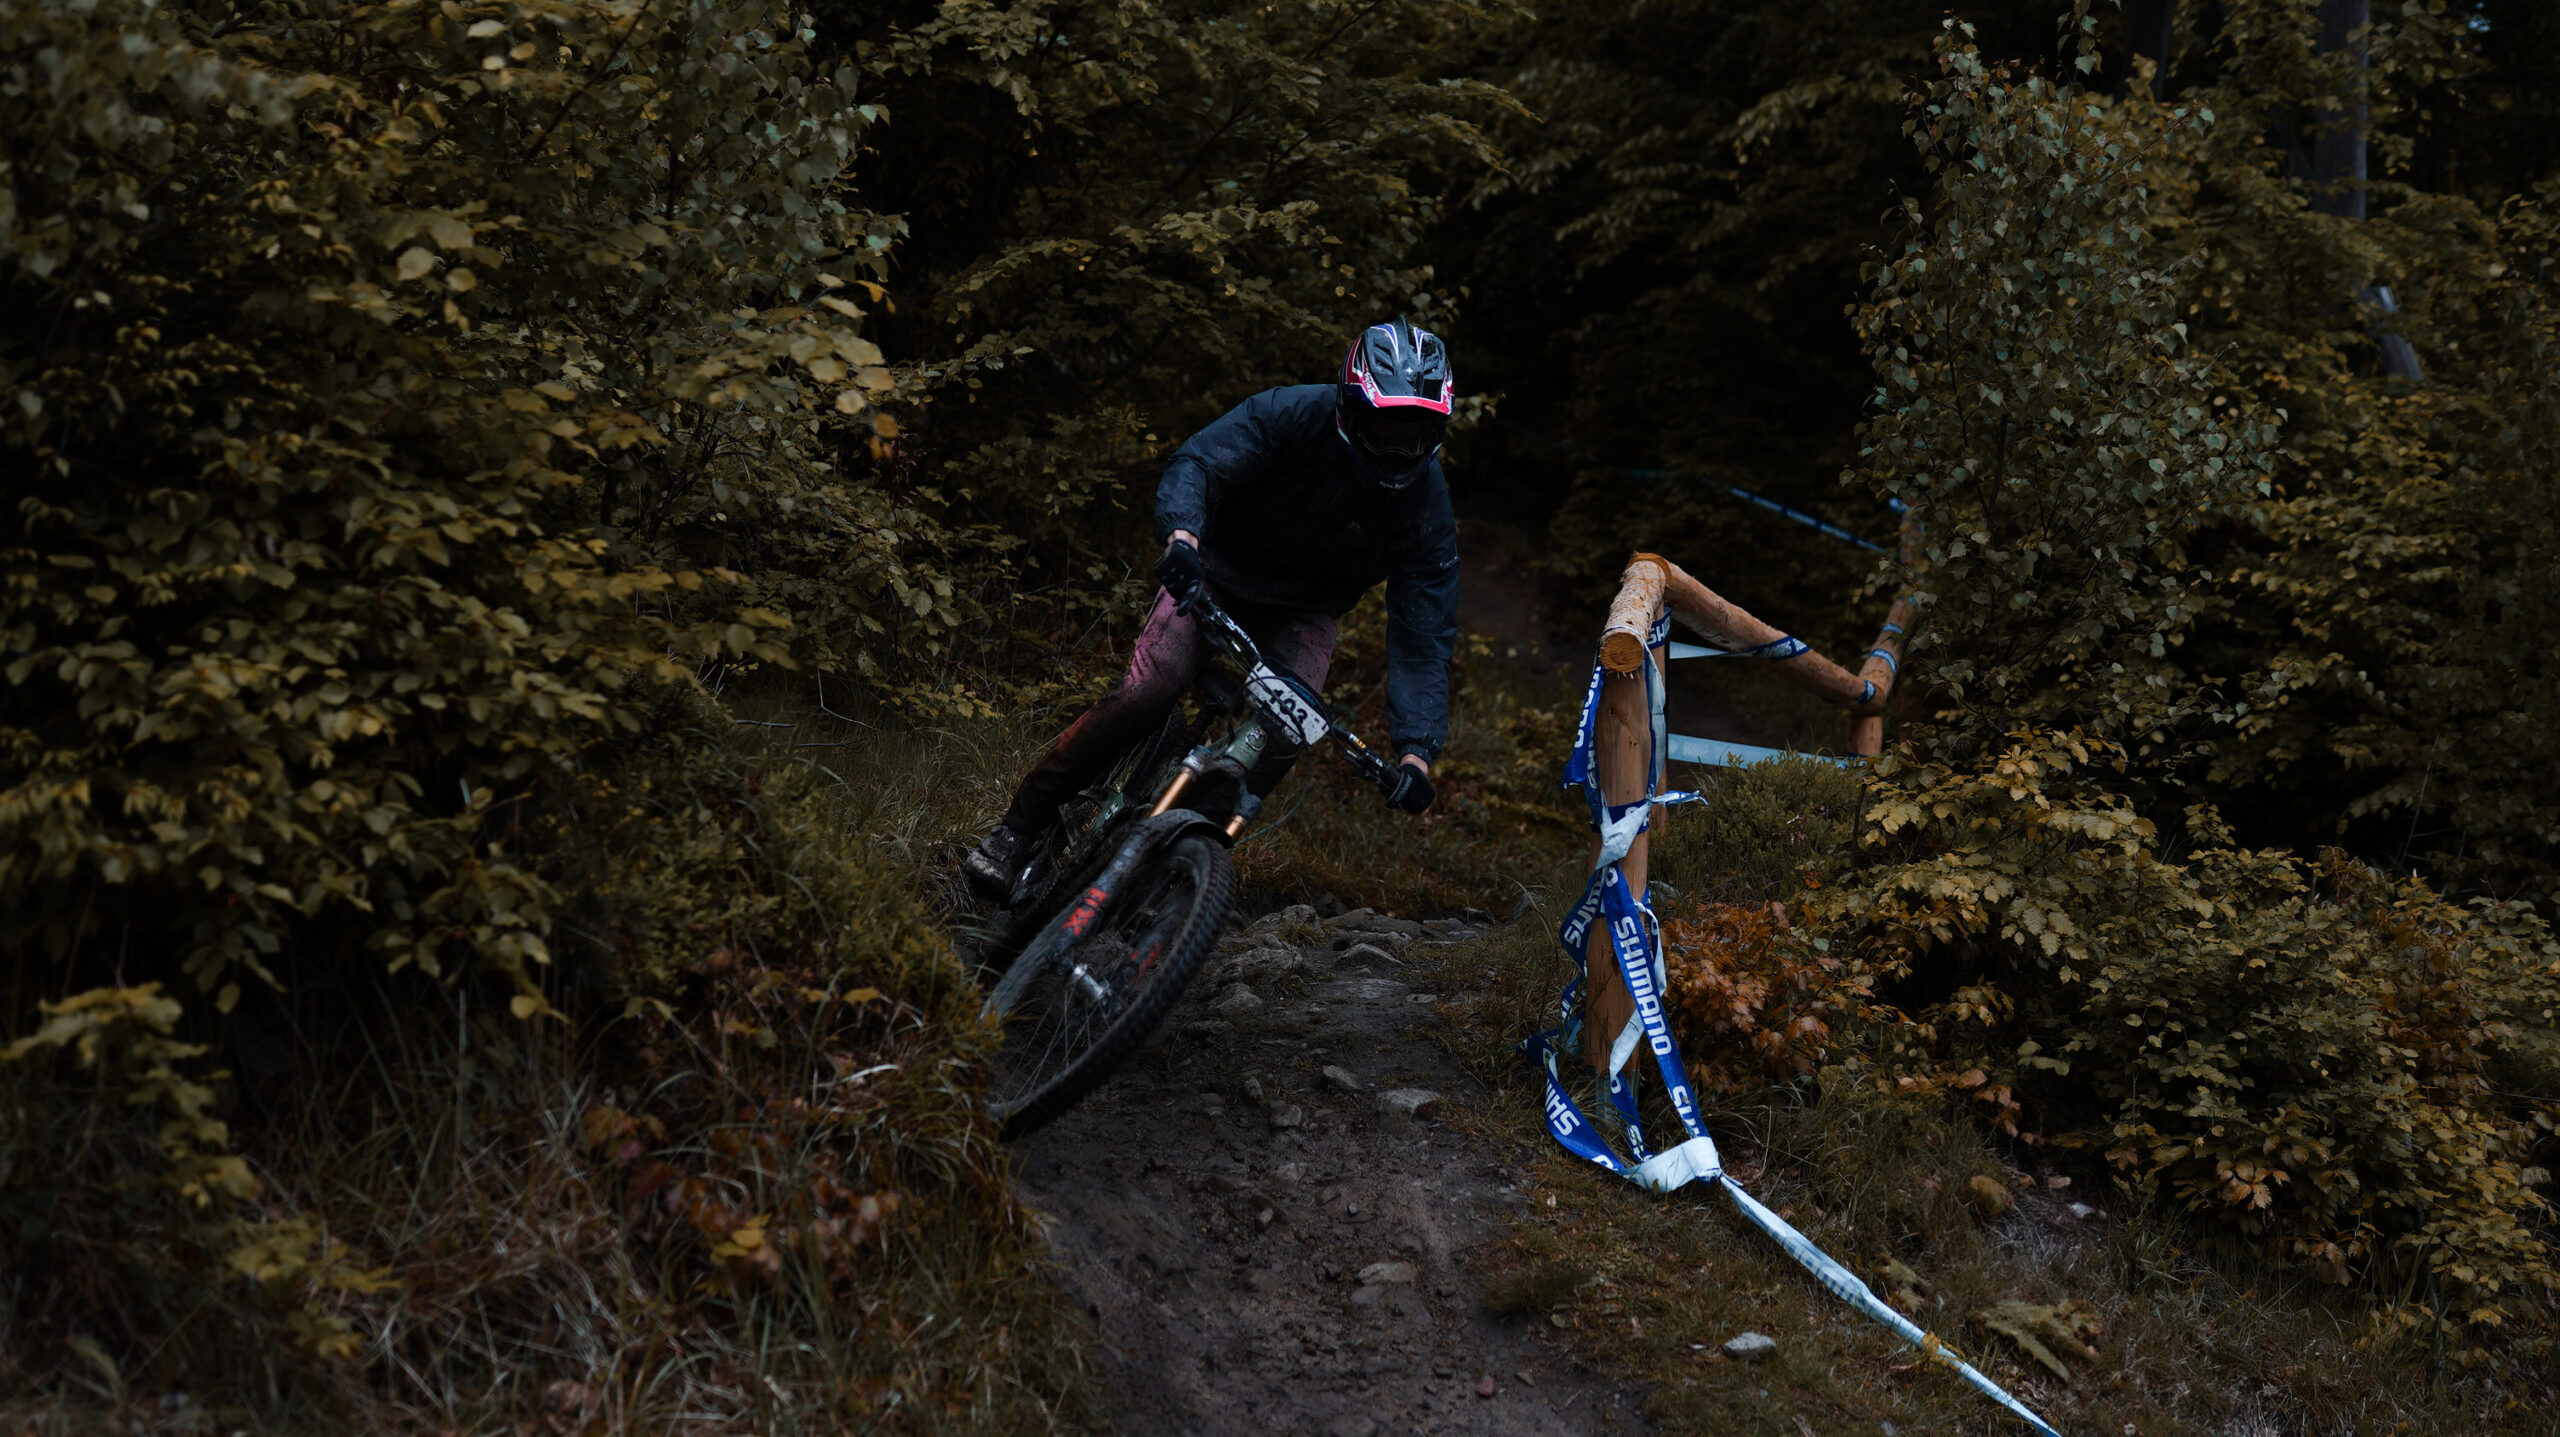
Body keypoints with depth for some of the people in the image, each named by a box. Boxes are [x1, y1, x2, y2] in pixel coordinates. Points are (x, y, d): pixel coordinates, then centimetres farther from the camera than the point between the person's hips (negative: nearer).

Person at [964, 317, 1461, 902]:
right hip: (1219, 568, -2)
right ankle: (1021, 827, -11)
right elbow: (1198, 463, -29)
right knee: (1146, 693, -23)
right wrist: (1182, 534, -53)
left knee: (1282, 740, -23)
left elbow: (1424, 635, -21)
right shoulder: (1295, 414, -25)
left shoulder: (1428, 507, -21)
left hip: (1301, 611, 2)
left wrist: (1417, 750, -33)